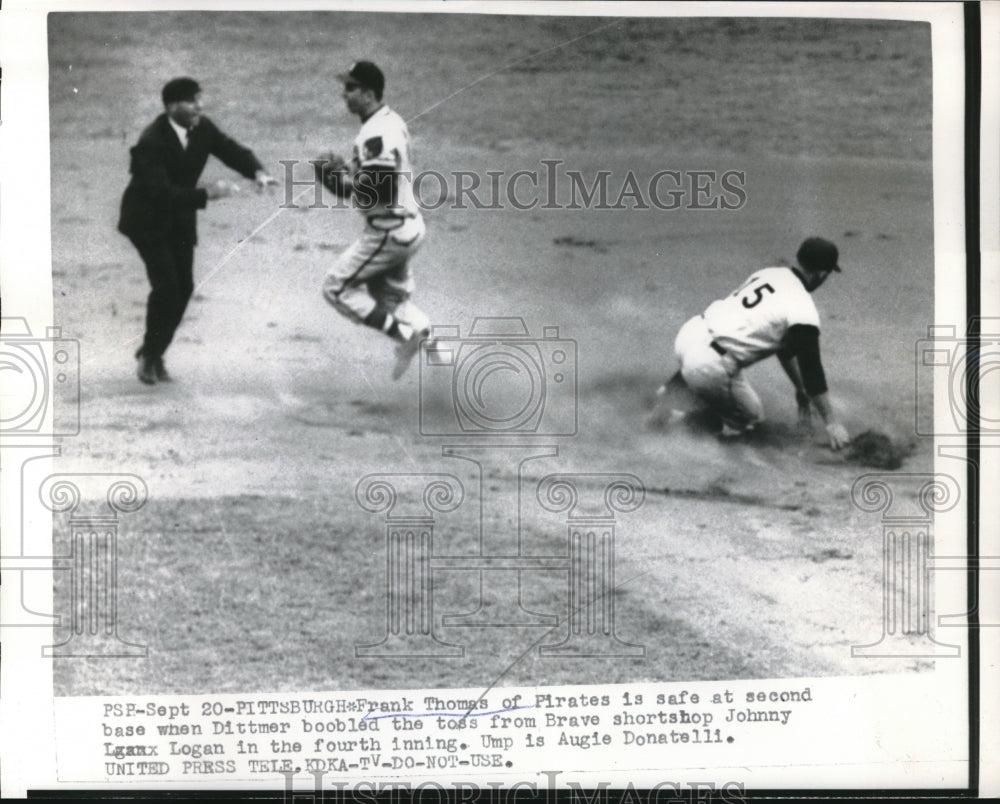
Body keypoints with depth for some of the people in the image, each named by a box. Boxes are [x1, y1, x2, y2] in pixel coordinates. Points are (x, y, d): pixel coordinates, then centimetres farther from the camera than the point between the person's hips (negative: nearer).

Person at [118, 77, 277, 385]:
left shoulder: (202, 128, -9)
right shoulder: (151, 142, -28)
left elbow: (232, 151, -6)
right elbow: (162, 192, -36)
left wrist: (257, 172, -28)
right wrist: (207, 193, -45)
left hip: (180, 218, 7)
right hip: (147, 219, -6)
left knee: (184, 287, 4)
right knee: (166, 284, -16)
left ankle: (154, 352, 21)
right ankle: (150, 354, 3)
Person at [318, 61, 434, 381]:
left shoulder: (377, 134, -22)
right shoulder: (391, 121, 10)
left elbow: (380, 190, -28)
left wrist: (342, 178, -16)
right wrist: (345, 172, 7)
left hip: (388, 232, -10)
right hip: (406, 226, 10)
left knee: (337, 286, -1)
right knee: (393, 296, 21)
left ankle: (404, 333, -3)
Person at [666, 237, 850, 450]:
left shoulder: (768, 273, 15)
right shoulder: (803, 311, -9)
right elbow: (811, 369, -4)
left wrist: (800, 390, 33)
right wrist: (831, 422, 6)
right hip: (709, 366, -8)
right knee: (750, 416, 15)